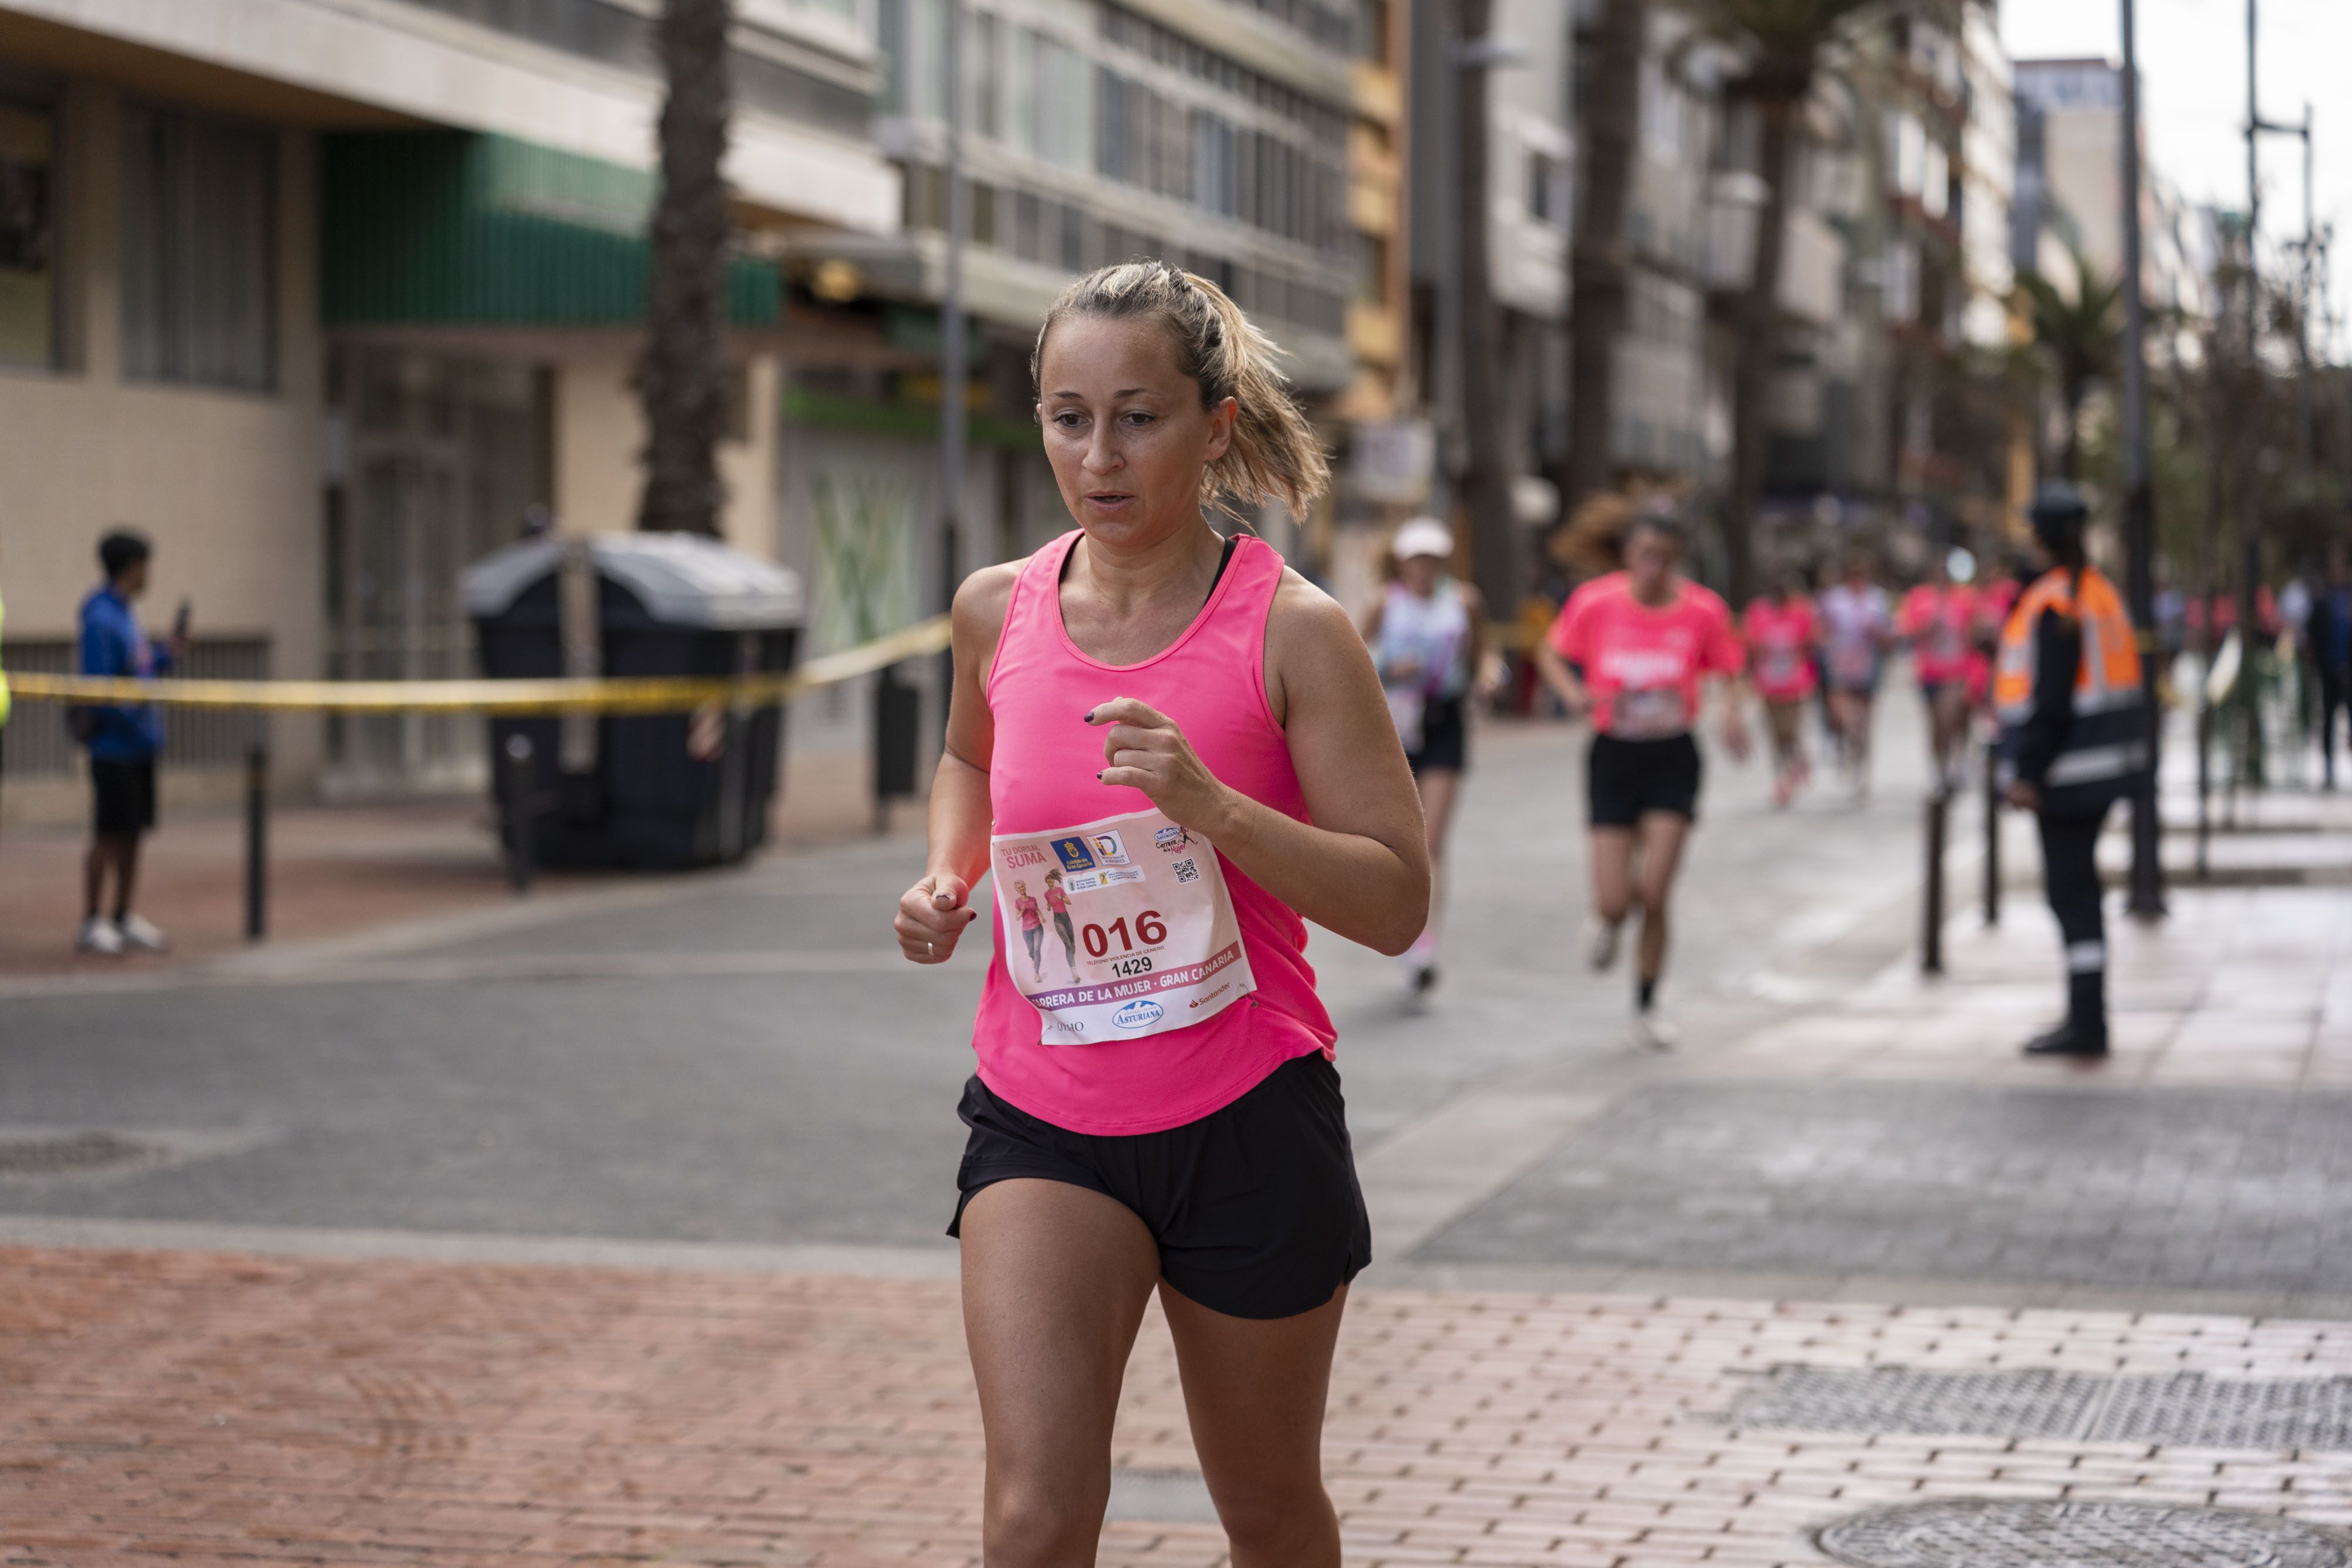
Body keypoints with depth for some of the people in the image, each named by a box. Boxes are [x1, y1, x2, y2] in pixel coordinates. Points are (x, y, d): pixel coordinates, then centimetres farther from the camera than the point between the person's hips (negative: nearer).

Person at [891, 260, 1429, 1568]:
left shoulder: (1292, 630, -11)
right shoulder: (999, 611, 0)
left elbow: (1397, 904, -13)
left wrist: (1212, 805, -27)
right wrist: (948, 879, 3)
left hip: (1249, 1119, -2)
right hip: (1043, 1117, 2)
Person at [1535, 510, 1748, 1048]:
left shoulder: (1703, 611, -6)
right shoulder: (1596, 602, -7)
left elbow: (1729, 672, 7)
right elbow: (1551, 652, 7)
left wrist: (1732, 713, -14)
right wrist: (1571, 691, -13)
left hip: (1674, 759, 0)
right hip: (1613, 756, 0)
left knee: (1655, 897, -7)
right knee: (1615, 902, -7)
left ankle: (1647, 1008, 13)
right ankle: (1607, 922, 33)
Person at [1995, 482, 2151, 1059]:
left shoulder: (2052, 604, -16)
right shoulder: (2102, 591, 11)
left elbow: (2049, 699, -20)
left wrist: (2027, 773, -19)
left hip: (2070, 767, -9)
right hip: (2107, 762, 9)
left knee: (2070, 888, -6)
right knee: (2078, 886, 16)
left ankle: (2086, 1023, -5)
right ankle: (2087, 1017, 22)